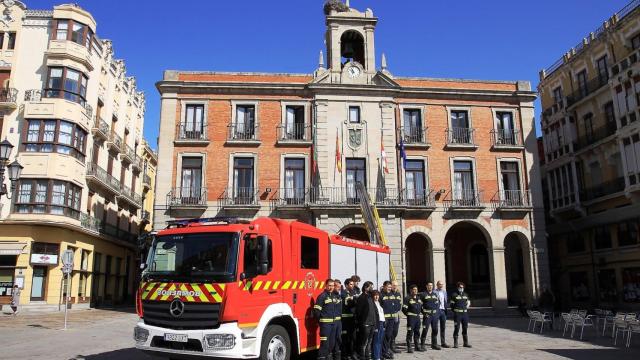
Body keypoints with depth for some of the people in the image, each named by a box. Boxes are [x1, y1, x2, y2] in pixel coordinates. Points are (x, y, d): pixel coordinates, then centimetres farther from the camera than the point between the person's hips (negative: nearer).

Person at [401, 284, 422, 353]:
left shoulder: (418, 298, 15)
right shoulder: (408, 298, -8)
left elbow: (421, 307, 26)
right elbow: (404, 308, -10)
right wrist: (408, 314, -6)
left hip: (418, 317, 7)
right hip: (411, 317, -7)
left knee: (417, 332, 13)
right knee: (410, 332, -6)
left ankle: (417, 346, 24)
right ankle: (409, 347, -1)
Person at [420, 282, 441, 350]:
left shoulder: (435, 295, 13)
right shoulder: (423, 295, -3)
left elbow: (438, 303, 20)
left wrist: (437, 309, 5)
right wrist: (423, 312, -9)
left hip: (435, 315, 5)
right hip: (427, 315, -5)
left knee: (435, 330, 10)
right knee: (425, 330, -6)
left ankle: (434, 344, 21)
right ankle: (422, 345, 0)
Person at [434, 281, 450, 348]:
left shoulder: (444, 292, 14)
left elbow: (446, 301, 19)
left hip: (443, 310, 6)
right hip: (437, 310, -6)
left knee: (443, 327, 10)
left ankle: (443, 343, 18)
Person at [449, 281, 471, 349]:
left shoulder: (465, 294, 11)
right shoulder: (454, 295, -4)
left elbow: (468, 302, 22)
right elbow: (451, 304, -1)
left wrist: (467, 306, 6)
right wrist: (455, 310, -6)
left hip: (465, 313, 5)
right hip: (457, 314, -5)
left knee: (465, 328, 9)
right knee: (456, 328, -4)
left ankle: (466, 343, 18)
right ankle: (455, 343, 3)